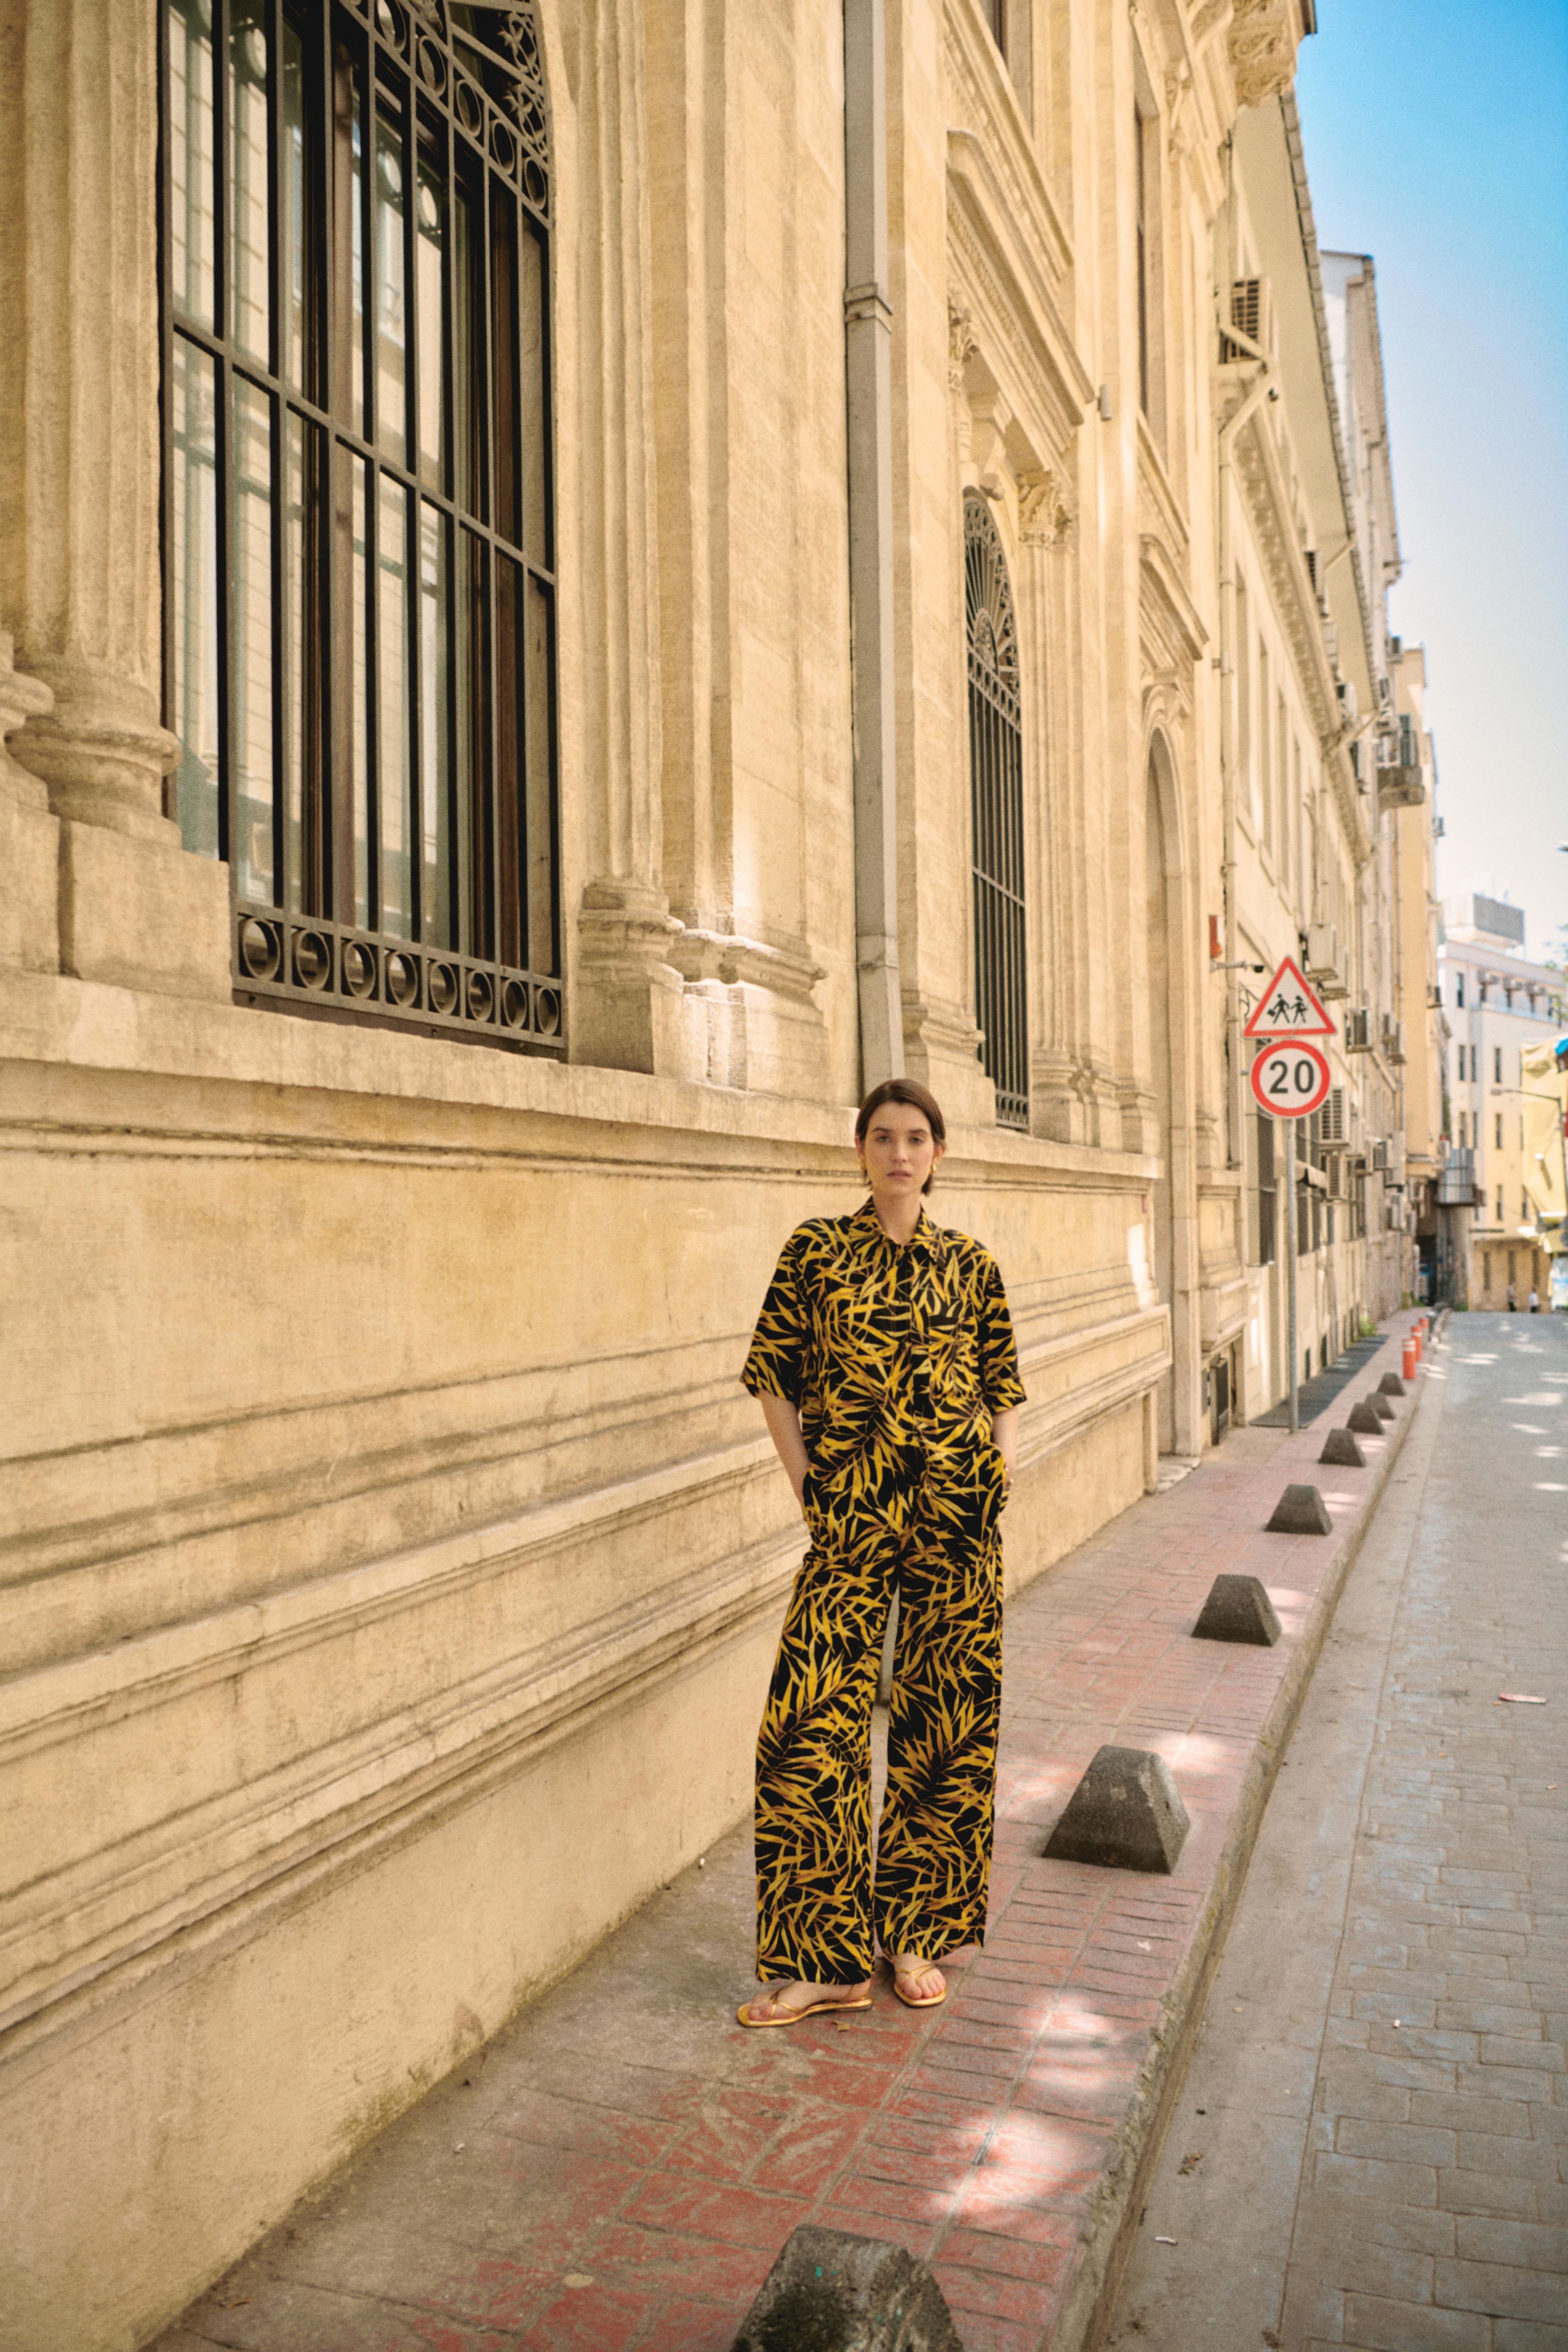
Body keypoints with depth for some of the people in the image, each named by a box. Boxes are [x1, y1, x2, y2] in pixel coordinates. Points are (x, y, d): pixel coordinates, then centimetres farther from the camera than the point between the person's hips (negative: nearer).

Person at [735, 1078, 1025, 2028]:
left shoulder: (970, 1264, 8)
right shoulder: (816, 1249, 3)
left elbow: (1003, 1382, 15)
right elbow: (773, 1373, 5)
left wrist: (1004, 1448, -3)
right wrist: (805, 1477, -2)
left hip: (957, 1514, 2)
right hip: (851, 1516, -1)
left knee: (948, 1719, 7)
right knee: (811, 1725, -6)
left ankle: (916, 1936, 26)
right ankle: (830, 1958, 9)